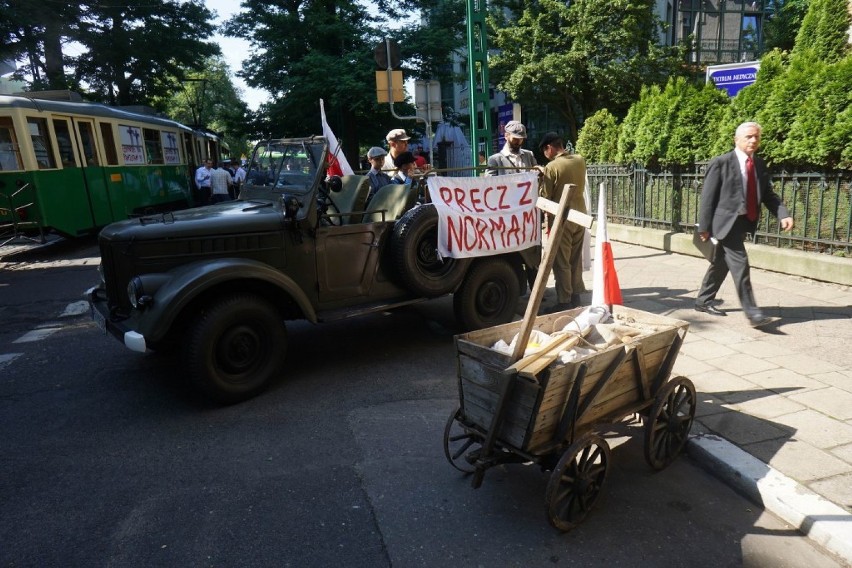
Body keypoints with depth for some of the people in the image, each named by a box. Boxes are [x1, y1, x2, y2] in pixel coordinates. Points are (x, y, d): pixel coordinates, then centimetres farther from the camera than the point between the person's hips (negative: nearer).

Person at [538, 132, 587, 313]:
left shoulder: (551, 167, -16)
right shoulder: (580, 160, 3)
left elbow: (545, 196, -12)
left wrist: (541, 182, 7)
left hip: (562, 218, -7)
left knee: (561, 262, 1)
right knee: (576, 259, 15)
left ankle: (564, 301, 4)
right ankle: (576, 296, 24)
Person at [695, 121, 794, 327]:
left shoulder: (759, 164, 12)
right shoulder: (721, 163, -9)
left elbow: (767, 194, 11)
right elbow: (708, 196, -9)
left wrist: (783, 214, -7)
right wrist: (704, 227, -11)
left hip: (744, 223, 7)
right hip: (726, 222, -7)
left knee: (721, 264, 14)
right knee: (740, 264, -10)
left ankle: (703, 301, 27)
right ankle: (752, 312, -5)